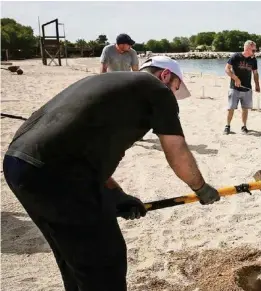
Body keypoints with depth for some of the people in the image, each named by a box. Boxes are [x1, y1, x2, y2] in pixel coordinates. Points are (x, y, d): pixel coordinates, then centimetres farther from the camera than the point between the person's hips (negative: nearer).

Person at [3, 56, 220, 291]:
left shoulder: (107, 81, 30)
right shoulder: (158, 90, 7)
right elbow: (179, 156, 8)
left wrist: (115, 194, 27)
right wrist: (202, 189, 27)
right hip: (56, 174, -9)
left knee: (74, 256, 27)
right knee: (105, 261, 9)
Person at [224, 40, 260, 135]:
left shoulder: (253, 60, 3)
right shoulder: (236, 56, -10)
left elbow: (255, 73, 13)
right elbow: (227, 69, -10)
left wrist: (257, 85, 4)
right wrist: (236, 79, -19)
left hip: (247, 89, 3)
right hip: (235, 88, -3)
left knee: (245, 108, 8)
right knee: (231, 108, 0)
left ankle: (244, 126, 21)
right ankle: (227, 126, 14)